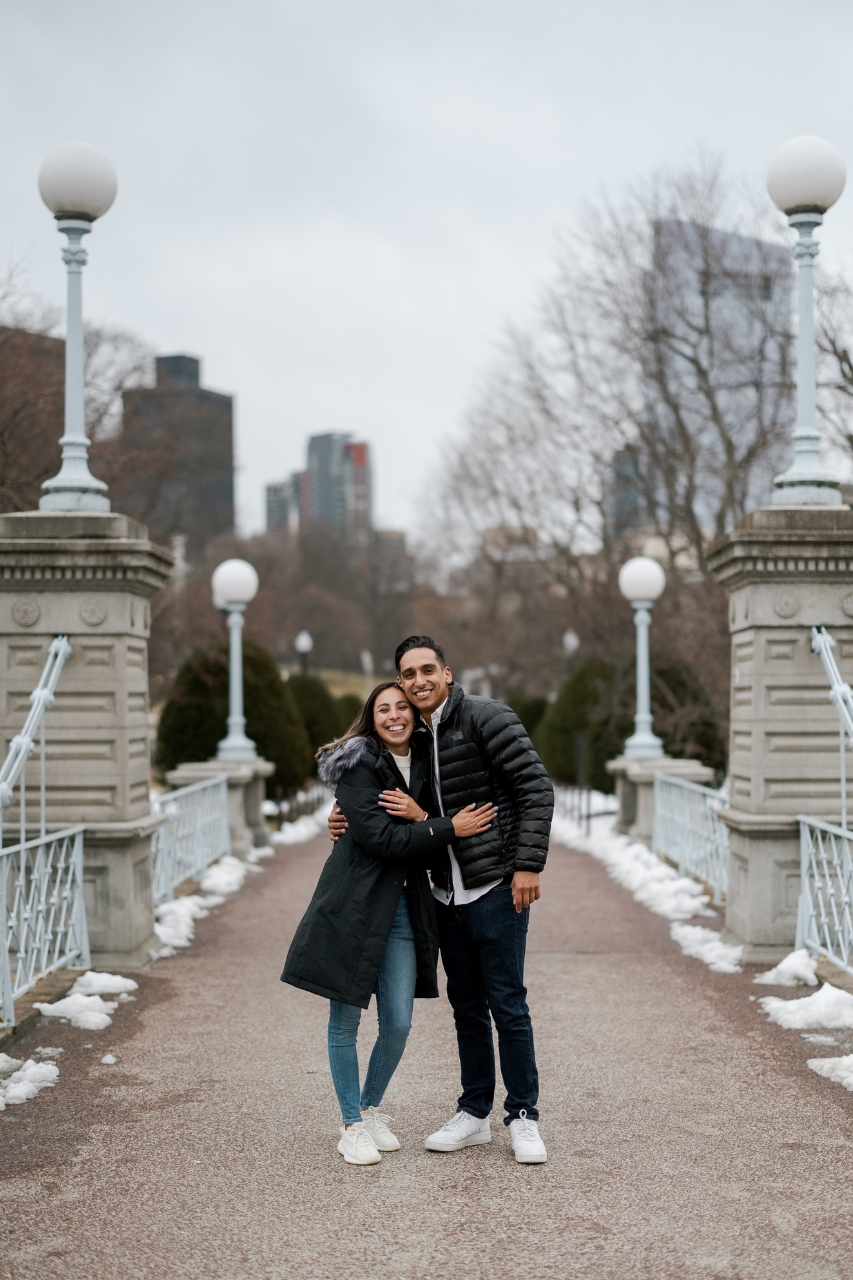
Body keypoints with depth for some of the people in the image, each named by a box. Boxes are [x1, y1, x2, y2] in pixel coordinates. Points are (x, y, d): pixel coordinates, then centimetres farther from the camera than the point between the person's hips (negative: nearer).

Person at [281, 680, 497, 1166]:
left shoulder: (425, 765, 10)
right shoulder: (356, 766, -8)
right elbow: (379, 838, -17)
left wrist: (420, 816, -14)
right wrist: (448, 828, -17)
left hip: (404, 907, 5)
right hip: (353, 904, -5)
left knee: (398, 1024, 4)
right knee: (346, 1021, 3)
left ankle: (371, 1108, 27)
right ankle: (352, 1124, 17)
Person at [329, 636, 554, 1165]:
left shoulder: (485, 718, -11)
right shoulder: (414, 740, 11)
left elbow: (536, 788, -15)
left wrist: (528, 864, -20)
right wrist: (350, 822, 4)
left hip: (496, 888, -7)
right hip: (447, 894, 7)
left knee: (507, 1004, -3)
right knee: (466, 1006, 13)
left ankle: (524, 1117, 9)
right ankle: (474, 1115, 23)